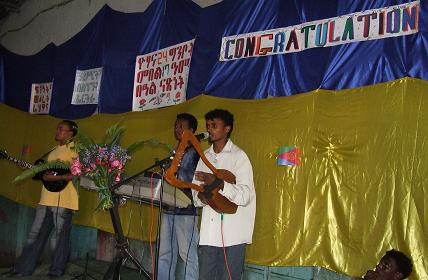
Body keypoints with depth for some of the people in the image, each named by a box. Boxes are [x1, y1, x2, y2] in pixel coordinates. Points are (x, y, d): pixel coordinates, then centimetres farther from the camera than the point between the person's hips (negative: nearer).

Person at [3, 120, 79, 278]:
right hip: (46, 199, 8)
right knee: (35, 235, 11)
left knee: (58, 239, -1)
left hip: (63, 201, -8)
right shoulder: (54, 151, 22)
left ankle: (55, 273, 12)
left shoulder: (75, 149, -5)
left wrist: (55, 178, -18)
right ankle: (22, 270, 19)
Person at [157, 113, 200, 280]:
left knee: (188, 254, -4)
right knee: (164, 253, 9)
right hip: (168, 210, 7)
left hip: (186, 212, -7)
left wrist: (189, 196, -23)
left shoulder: (195, 154, -4)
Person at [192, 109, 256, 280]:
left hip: (233, 232, -5)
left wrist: (217, 183, -25)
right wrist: (201, 196, -8)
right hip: (209, 230, 5)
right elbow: (195, 189, 14)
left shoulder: (239, 156, -5)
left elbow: (245, 195, -15)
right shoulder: (205, 157, 14)